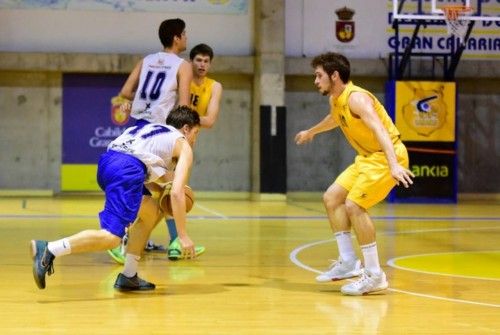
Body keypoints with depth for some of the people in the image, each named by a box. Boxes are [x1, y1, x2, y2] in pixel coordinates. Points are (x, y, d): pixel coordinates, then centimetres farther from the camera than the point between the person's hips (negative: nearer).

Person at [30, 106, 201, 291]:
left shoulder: (154, 130, 36)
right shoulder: (184, 146, 14)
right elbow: (177, 193, 2)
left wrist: (164, 191, 30)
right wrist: (183, 236, 4)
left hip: (107, 162, 9)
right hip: (127, 169, -9)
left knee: (151, 211, 27)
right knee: (111, 237, -16)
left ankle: (128, 276, 21)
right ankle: (49, 249, -30)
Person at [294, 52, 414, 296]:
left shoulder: (356, 98, -22)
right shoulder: (335, 100, 7)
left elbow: (380, 129, -36)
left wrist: (394, 165, -50)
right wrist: (311, 132, 52)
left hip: (386, 157, -10)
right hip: (367, 157, 10)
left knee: (354, 206, -20)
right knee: (332, 198, 8)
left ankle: (374, 275, -14)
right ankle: (348, 262, 11)